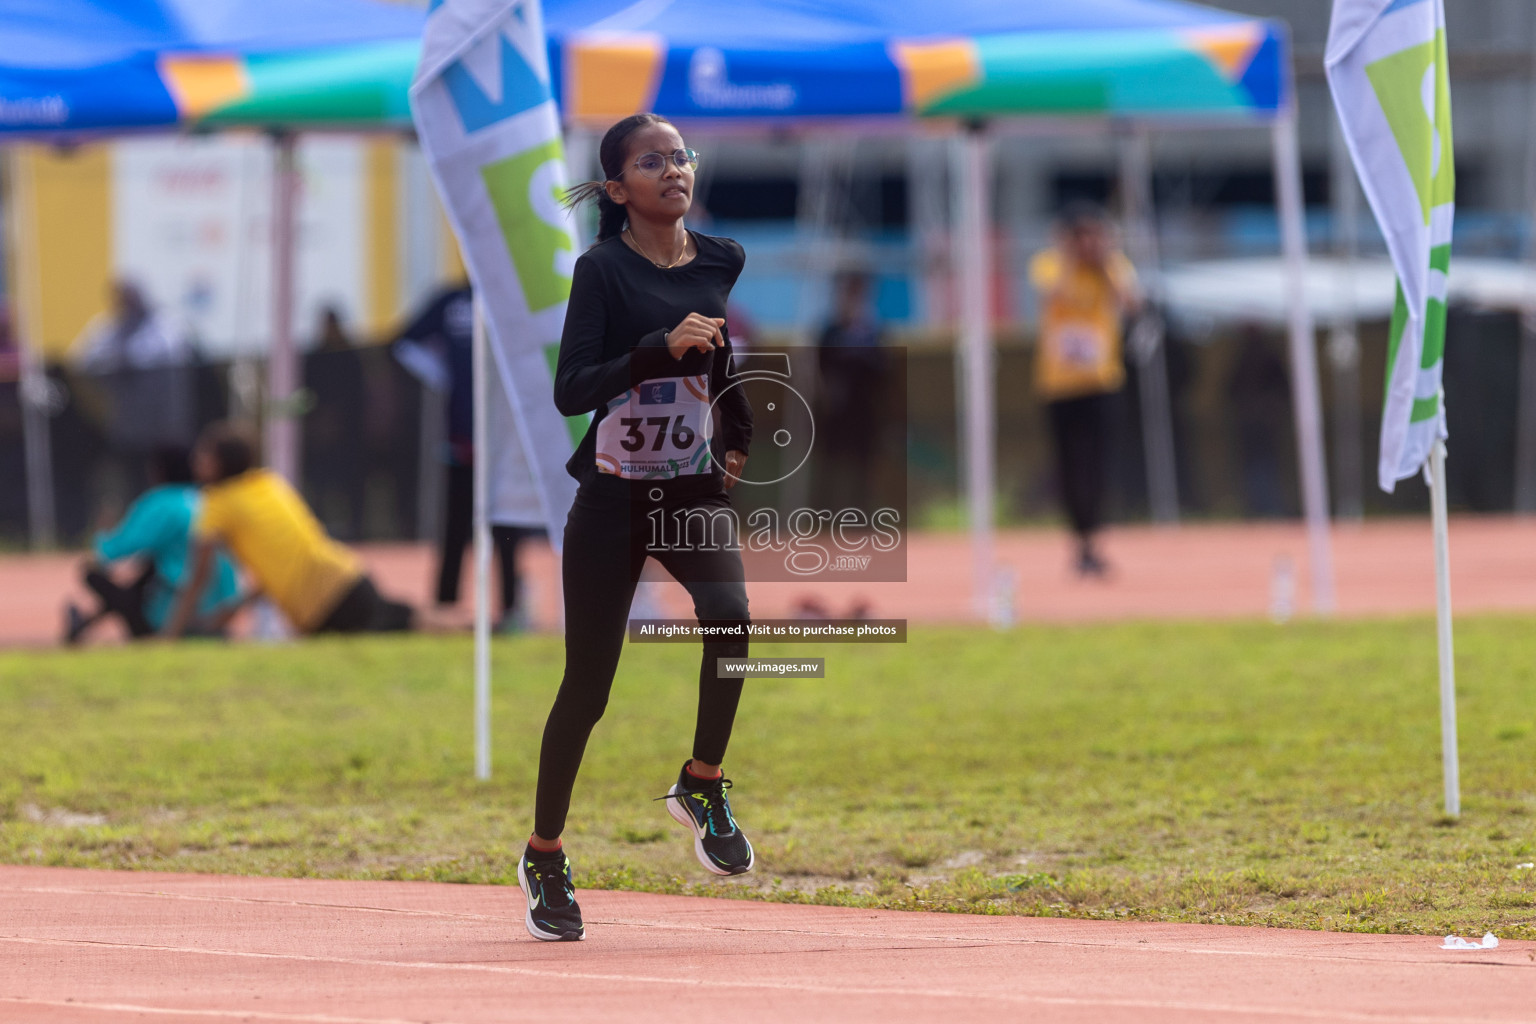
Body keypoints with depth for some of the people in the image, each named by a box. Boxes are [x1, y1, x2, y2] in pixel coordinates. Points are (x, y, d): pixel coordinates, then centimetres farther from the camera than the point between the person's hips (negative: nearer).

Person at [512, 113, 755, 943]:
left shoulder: (724, 263, 4)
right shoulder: (604, 269, -10)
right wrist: (664, 347, -30)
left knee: (730, 614, -28)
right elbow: (571, 391, -20)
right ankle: (544, 855, 20)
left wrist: (739, 441, 15)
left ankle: (701, 784, -5)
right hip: (613, 496, -3)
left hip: (694, 492, 3)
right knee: (587, 684, 1)